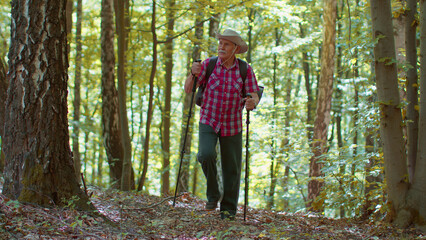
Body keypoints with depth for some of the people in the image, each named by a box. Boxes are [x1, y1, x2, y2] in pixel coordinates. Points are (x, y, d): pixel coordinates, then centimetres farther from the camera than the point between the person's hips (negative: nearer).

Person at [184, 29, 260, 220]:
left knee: (231, 168, 5)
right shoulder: (209, 64, -7)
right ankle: (213, 195, -1)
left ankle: (229, 209, 24)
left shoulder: (245, 69, -8)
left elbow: (254, 97, -12)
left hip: (232, 125, 1)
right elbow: (188, 89, -5)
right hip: (208, 121, 0)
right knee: (206, 155, -25)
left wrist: (252, 102, -36)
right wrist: (193, 73, -26)